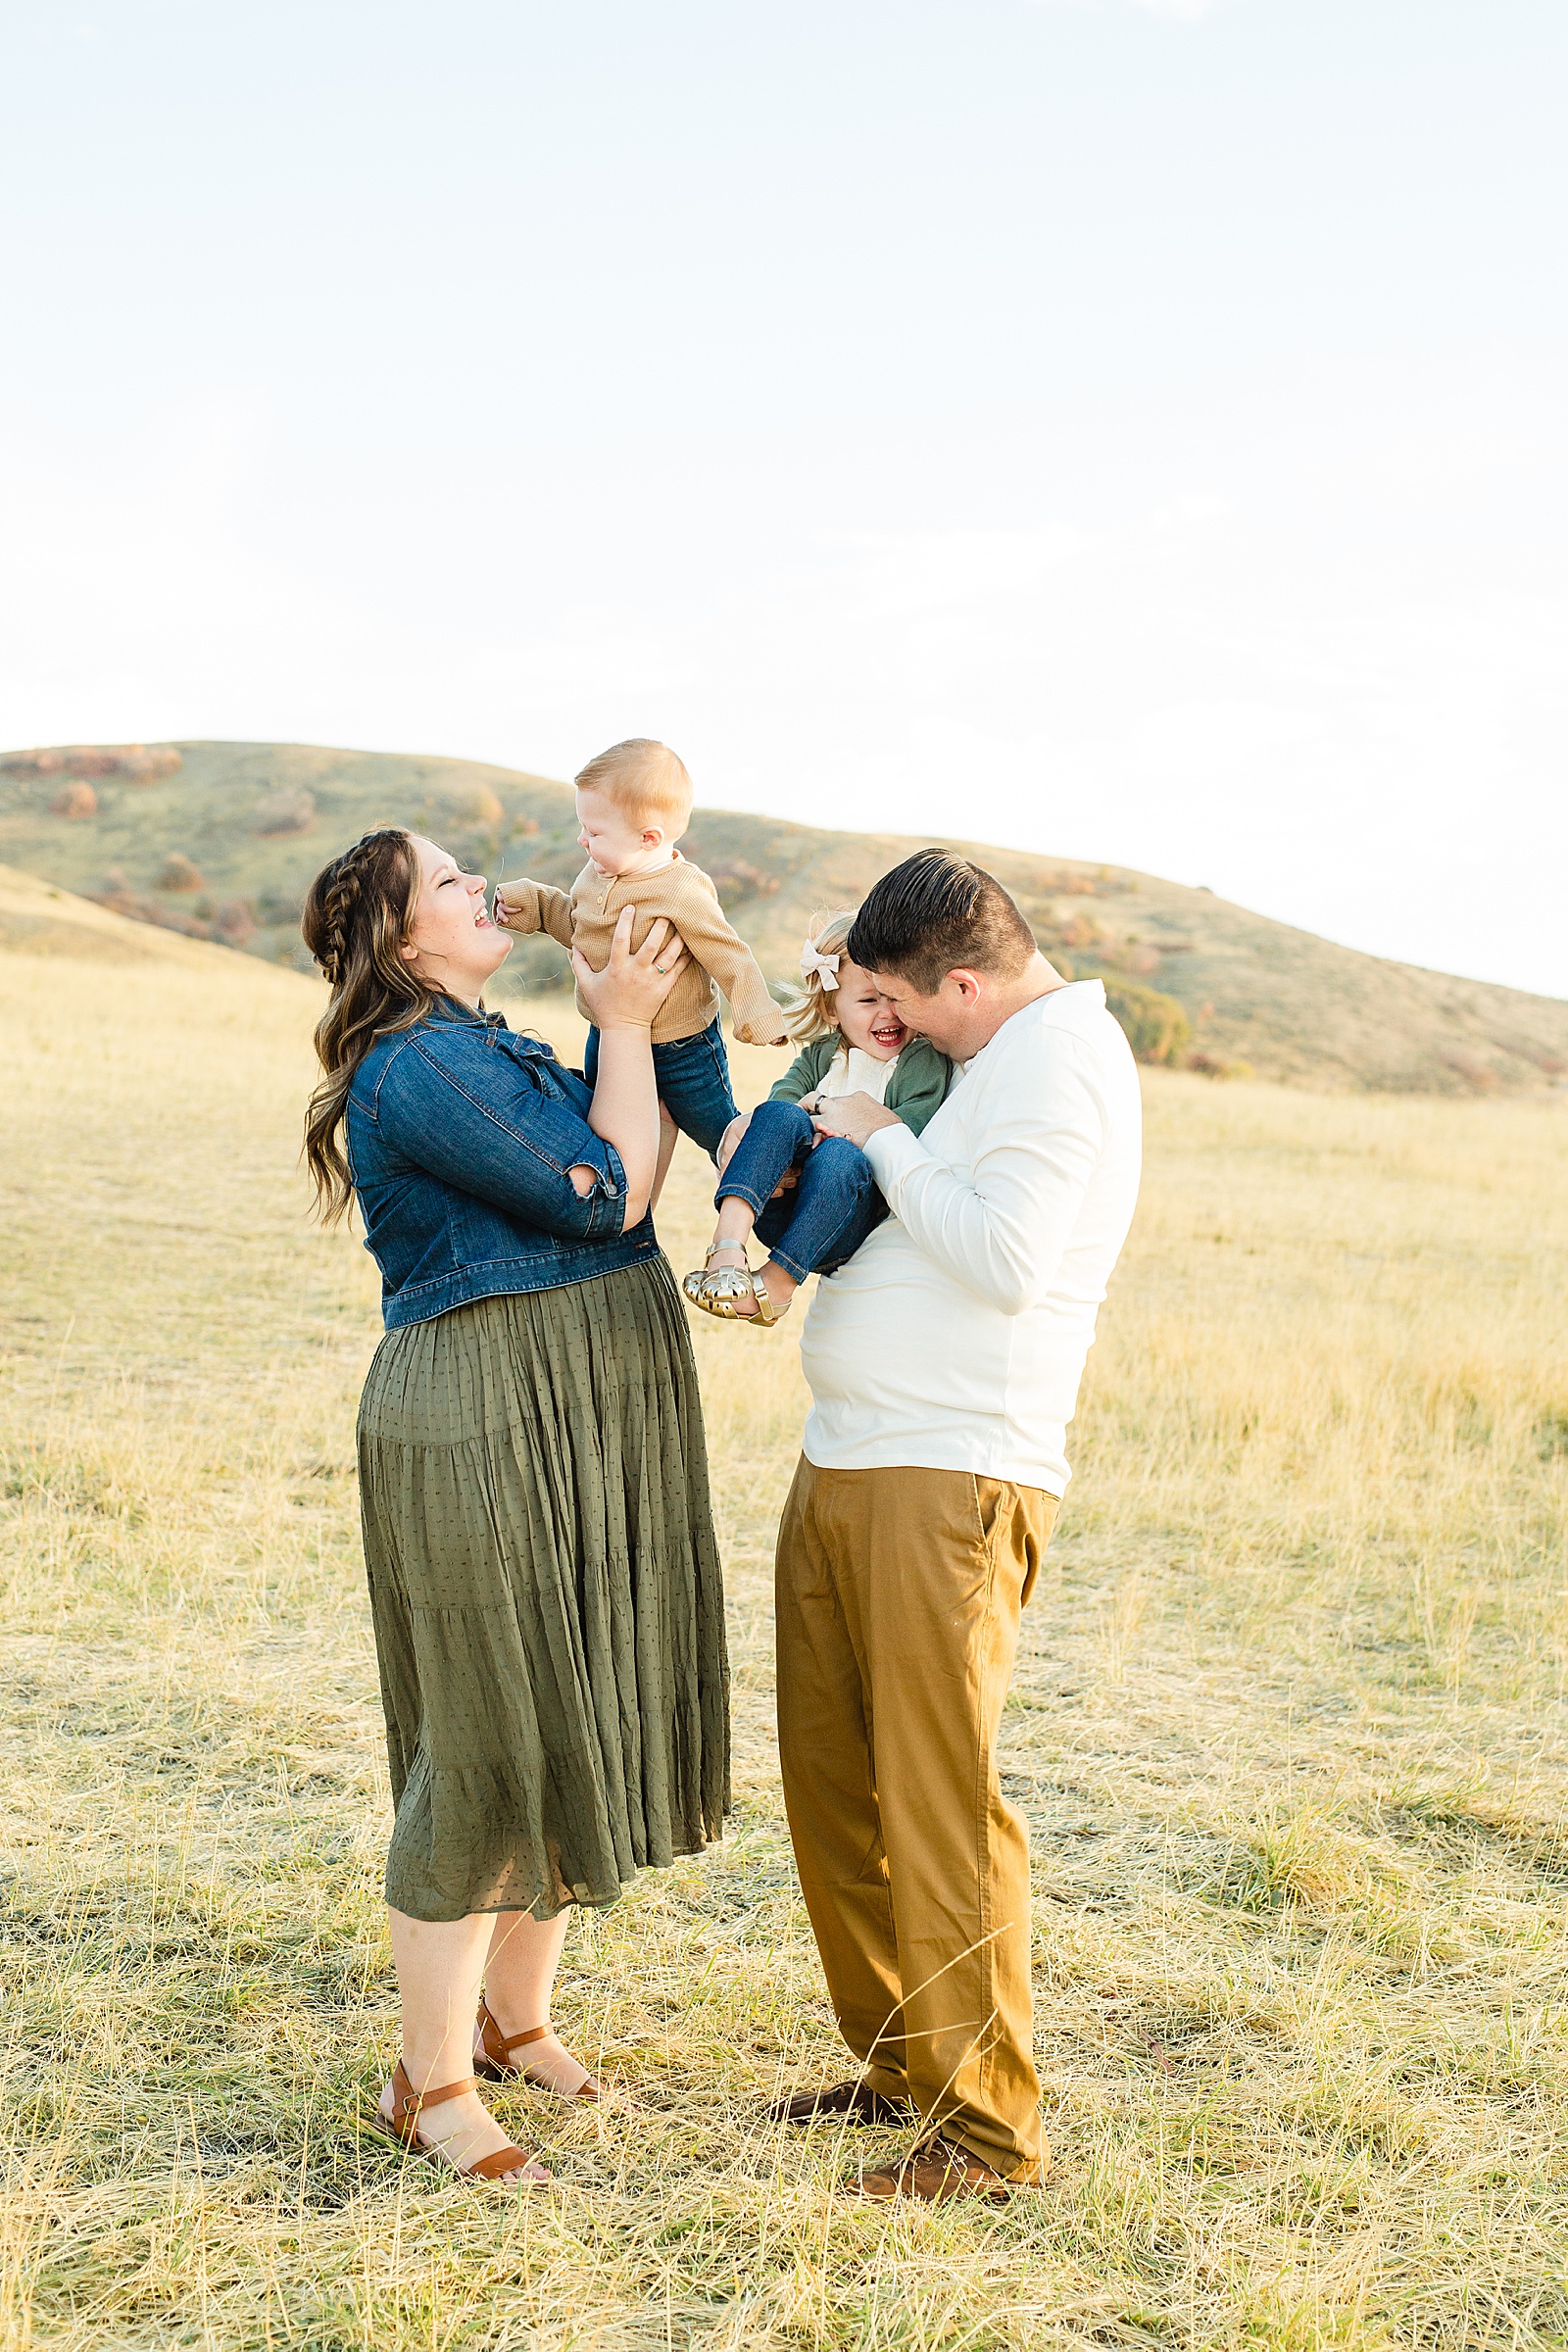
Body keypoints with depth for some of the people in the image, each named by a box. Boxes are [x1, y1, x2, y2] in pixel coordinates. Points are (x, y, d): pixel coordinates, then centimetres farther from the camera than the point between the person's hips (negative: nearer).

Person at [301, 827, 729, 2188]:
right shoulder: (415, 1069, -16)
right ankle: (430, 2083, 9)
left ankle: (516, 2019, 31)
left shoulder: (497, 1055, 15)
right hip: (482, 1426, -10)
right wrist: (623, 1022, -6)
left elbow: (652, 1154, 20)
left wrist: (652, 1017, 12)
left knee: (577, 1726, 15)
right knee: (488, 1747, -4)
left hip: (588, 1419, 10)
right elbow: (605, 1196, -16)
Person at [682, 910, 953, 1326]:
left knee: (839, 1156, -34)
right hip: (782, 1211, 3)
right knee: (781, 1116, -23)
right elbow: (782, 1095, 0)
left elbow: (915, 1126, -11)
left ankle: (776, 1282, -30)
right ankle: (729, 1240, -41)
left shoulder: (925, 1061, 7)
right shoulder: (819, 1056, 19)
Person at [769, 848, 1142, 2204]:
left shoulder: (1057, 1058, -11)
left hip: (952, 1478, -10)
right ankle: (898, 2062, 28)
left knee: (940, 1803, -7)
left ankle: (989, 2130, 4)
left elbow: (1005, 1257, -21)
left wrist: (886, 1144, -9)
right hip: (845, 1467, 10)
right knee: (830, 1778, 14)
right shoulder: (992, 1058, 20)